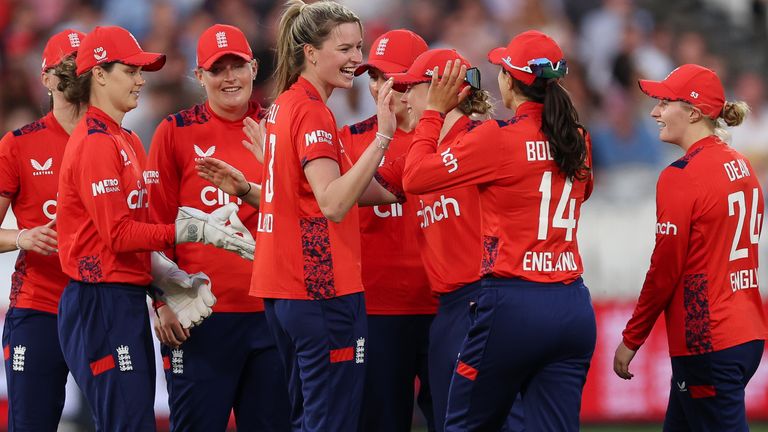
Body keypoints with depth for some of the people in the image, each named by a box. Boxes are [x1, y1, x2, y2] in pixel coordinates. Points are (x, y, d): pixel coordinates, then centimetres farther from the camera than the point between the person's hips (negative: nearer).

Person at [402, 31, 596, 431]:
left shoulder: (498, 138, -10)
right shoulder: (577, 141, 7)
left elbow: (415, 176, -6)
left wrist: (434, 111, 7)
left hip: (513, 306, -5)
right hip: (574, 308, 5)